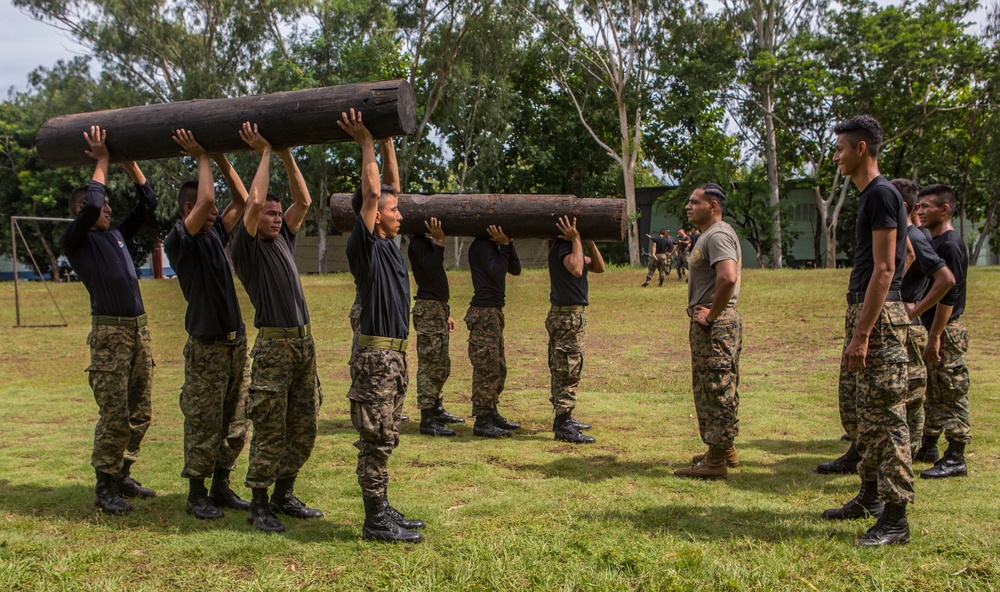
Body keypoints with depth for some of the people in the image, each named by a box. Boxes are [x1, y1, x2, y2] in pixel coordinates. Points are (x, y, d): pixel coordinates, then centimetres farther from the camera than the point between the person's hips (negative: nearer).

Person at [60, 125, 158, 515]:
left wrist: (129, 162, 14)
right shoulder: (74, 241, 2)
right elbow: (90, 205, -15)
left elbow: (148, 203, 19)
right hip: (110, 332, -7)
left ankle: (122, 476, 23)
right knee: (115, 415, -7)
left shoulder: (118, 236, 20)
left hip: (139, 329, 7)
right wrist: (102, 162, -4)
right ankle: (105, 487, 4)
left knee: (140, 413, 10)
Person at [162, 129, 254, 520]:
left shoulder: (215, 235, 12)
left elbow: (242, 200, 10)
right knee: (203, 425, 1)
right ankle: (196, 495, 13)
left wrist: (221, 159, 5)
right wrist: (201, 158, -11)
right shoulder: (178, 241, -10)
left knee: (235, 423, 12)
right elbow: (205, 200, -23)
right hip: (206, 346, -7)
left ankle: (222, 487, 24)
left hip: (236, 341, 7)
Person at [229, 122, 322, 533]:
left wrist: (287, 156, 5)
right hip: (274, 345, -7)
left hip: (304, 344, 7)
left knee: (303, 429, 11)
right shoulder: (246, 246, -3)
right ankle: (258, 505, 8)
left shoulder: (284, 239, 16)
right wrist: (265, 153, -7)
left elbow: (303, 200, 13)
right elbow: (253, 200, -15)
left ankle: (284, 496, 24)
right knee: (270, 430, -3)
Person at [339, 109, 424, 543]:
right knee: (375, 439, -3)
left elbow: (387, 191, 22)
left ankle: (383, 511, 24)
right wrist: (366, 143, -12)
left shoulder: (389, 244, 14)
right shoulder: (367, 245, -11)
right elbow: (371, 194, -19)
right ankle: (375, 521, 5)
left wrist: (386, 142, 19)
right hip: (375, 355, -9)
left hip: (395, 353, 9)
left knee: (384, 438, 14)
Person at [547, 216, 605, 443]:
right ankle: (563, 425, -6)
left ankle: (563, 418, 26)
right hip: (569, 316, -11)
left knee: (562, 370, 16)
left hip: (564, 315, 11)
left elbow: (598, 267, 13)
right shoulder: (563, 246, -15)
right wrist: (576, 240, -24)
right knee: (568, 371, -8)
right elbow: (577, 269, -35)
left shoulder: (568, 246, 17)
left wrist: (589, 242, 1)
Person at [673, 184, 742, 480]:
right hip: (719, 320, 11)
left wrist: (711, 315, -22)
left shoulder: (717, 236, -16)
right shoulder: (713, 235, 19)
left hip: (714, 325, -11)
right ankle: (726, 451, 26)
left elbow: (728, 278, -31)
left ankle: (716, 462, -1)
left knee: (714, 390, -6)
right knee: (720, 389, 17)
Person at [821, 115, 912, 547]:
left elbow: (884, 269, -19)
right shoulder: (869, 196, 17)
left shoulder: (881, 194, -13)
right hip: (863, 311, 11)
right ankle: (870, 495, 29)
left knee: (884, 414, -8)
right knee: (855, 411, 17)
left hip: (879, 316, -11)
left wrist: (862, 333, -22)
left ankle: (896, 518, -2)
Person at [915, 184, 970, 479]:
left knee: (950, 394, -4)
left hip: (946, 332, -9)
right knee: (932, 392, 17)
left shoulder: (950, 245, -15)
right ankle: (928, 445, 27)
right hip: (929, 327, 10)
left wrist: (935, 336, -22)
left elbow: (948, 294, -20)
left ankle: (956, 458, 1)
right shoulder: (931, 242, 14)